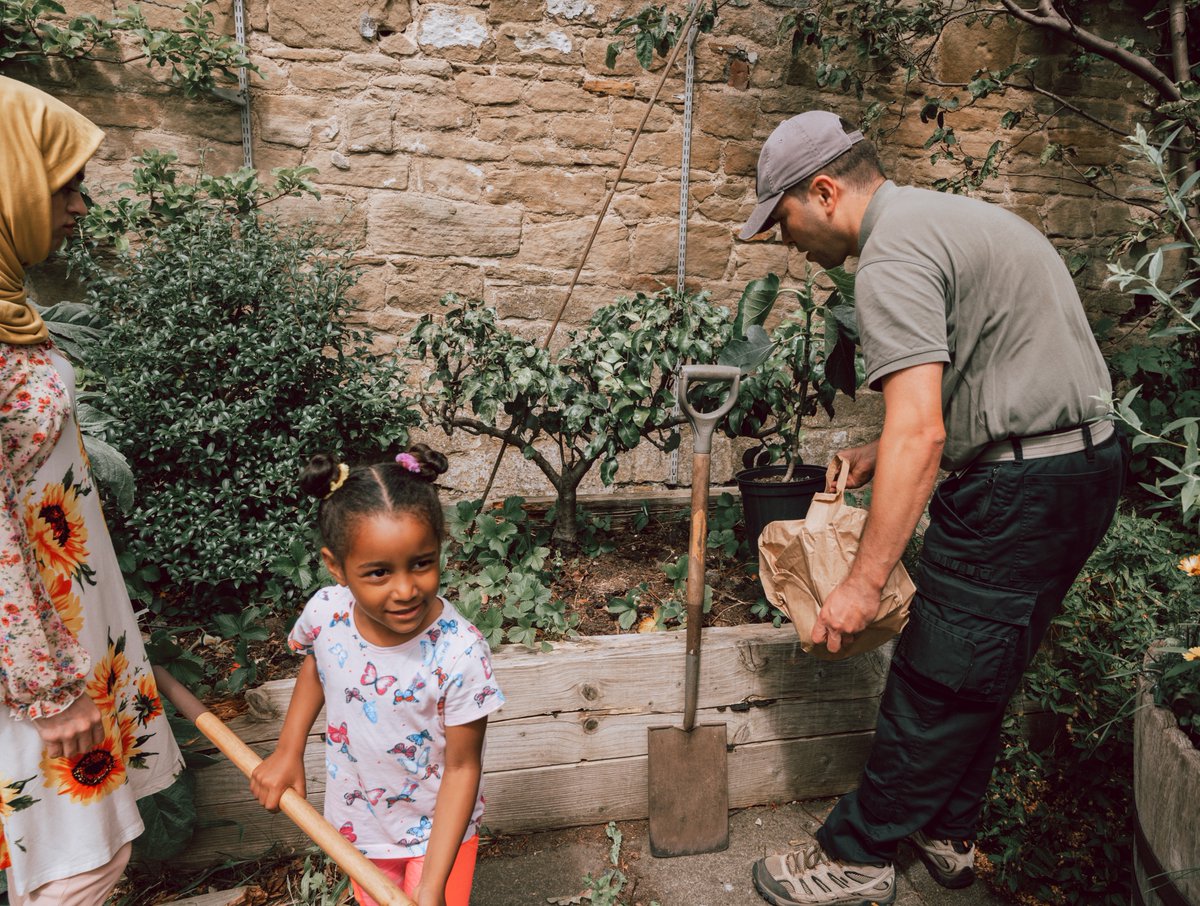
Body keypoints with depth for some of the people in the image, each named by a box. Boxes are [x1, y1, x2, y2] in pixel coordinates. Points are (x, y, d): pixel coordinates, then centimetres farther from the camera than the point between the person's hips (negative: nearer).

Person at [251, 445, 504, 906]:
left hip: (438, 829, -4)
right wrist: (288, 751, 0)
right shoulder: (325, 613, -22)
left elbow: (462, 767, -21)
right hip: (358, 824, 4)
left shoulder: (459, 653, -33)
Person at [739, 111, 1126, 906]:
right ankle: (948, 835, 35)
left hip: (1021, 488, -10)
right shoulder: (950, 215, 17)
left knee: (936, 683, 1)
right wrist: (882, 454, 18)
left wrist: (864, 583, -23)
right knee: (980, 674, 19)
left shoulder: (893, 255, -16)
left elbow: (919, 433, -26)